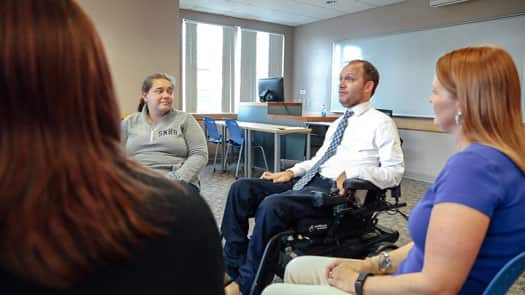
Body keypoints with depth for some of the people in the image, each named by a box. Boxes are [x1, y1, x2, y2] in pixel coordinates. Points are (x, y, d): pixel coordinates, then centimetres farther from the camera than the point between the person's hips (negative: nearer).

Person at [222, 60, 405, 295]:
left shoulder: (381, 123, 1)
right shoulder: (337, 123, 24)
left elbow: (395, 172, -8)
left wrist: (352, 173, -22)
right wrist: (291, 172, 9)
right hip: (308, 180, 8)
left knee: (272, 205, -32)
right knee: (242, 188, -8)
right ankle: (231, 267, -4)